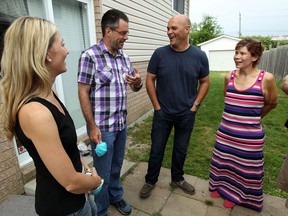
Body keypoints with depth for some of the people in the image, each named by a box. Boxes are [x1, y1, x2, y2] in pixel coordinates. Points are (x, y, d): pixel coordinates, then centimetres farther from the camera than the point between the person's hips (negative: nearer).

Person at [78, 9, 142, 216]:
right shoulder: (90, 56, -14)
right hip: (102, 127, -6)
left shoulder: (124, 57, 6)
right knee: (103, 172, 11)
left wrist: (138, 82, -12)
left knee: (117, 166, 23)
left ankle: (116, 196, 48)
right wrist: (92, 127, -15)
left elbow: (134, 87, 13)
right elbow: (83, 93, -14)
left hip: (121, 124, 6)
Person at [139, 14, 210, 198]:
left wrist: (195, 106, -2)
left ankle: (177, 178, 41)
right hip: (162, 113, -1)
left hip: (187, 114, 1)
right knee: (157, 149, 10)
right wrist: (157, 106, -5)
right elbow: (150, 80, -3)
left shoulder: (199, 56, -6)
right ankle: (150, 181, 32)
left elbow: (205, 82, 4)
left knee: (181, 149, 17)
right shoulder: (160, 53, -8)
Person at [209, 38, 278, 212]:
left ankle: (235, 194, 42)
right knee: (223, 163, 20)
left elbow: (271, 103, 4)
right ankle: (221, 187, 46)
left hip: (250, 136, -3)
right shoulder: (229, 77, -3)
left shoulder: (266, 78, -13)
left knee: (245, 168, 16)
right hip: (225, 133, 3)